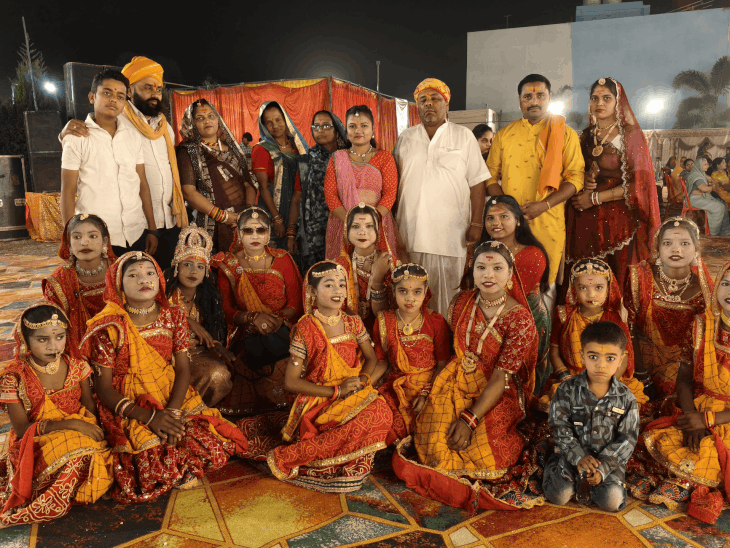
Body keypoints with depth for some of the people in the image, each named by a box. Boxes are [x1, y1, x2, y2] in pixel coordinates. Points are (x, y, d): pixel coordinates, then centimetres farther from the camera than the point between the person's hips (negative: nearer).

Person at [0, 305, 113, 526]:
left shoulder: (76, 366, -1)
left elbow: (91, 410, 5)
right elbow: (21, 429, -12)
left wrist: (93, 431, -17)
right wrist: (67, 424, -24)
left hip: (79, 436, 4)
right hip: (35, 446, -4)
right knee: (79, 452, -33)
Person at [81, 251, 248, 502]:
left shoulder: (173, 316, 3)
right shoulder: (109, 327, -8)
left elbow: (183, 370, 0)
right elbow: (103, 388, -8)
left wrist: (172, 411, -19)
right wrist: (150, 417, -21)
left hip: (174, 398, 4)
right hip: (129, 409, -3)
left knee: (213, 448, -16)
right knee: (154, 466, -27)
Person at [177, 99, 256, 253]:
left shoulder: (232, 148, 16)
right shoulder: (188, 152, 2)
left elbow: (248, 184, 10)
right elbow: (189, 192, -9)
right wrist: (223, 216, -14)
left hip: (243, 221, 4)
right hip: (212, 226, -4)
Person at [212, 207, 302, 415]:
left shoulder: (283, 260, 7)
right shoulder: (228, 265, 7)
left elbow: (296, 303, 2)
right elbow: (226, 310, 0)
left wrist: (279, 318, -19)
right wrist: (253, 317, -18)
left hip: (282, 328, 1)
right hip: (246, 335, -1)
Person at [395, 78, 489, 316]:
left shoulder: (464, 137, 6)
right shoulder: (405, 138, 13)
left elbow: (477, 182, 2)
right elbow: (396, 182, 16)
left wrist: (476, 223, -5)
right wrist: (391, 221, 9)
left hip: (450, 233, -2)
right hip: (411, 231, 3)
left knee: (447, 292, 0)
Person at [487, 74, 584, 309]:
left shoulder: (565, 134, 5)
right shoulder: (504, 135, 12)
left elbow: (575, 177, -1)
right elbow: (491, 175, 11)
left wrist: (544, 205, -15)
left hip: (548, 223, -2)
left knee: (545, 285, 4)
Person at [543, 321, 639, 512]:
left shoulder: (626, 398, -8)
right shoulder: (568, 390, -10)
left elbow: (627, 438, -7)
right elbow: (560, 428, -8)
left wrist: (603, 467, -17)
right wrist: (579, 457, -19)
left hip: (609, 458, 1)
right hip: (574, 454, -1)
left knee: (612, 501, -19)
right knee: (559, 496, -14)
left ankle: (586, 480, 11)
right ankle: (553, 465, 17)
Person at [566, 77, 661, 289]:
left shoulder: (630, 134, -2)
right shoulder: (587, 136, 13)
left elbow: (637, 183, -9)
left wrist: (595, 198, -12)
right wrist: (586, 179, -1)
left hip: (618, 218, -4)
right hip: (586, 218, 4)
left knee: (619, 277, -3)